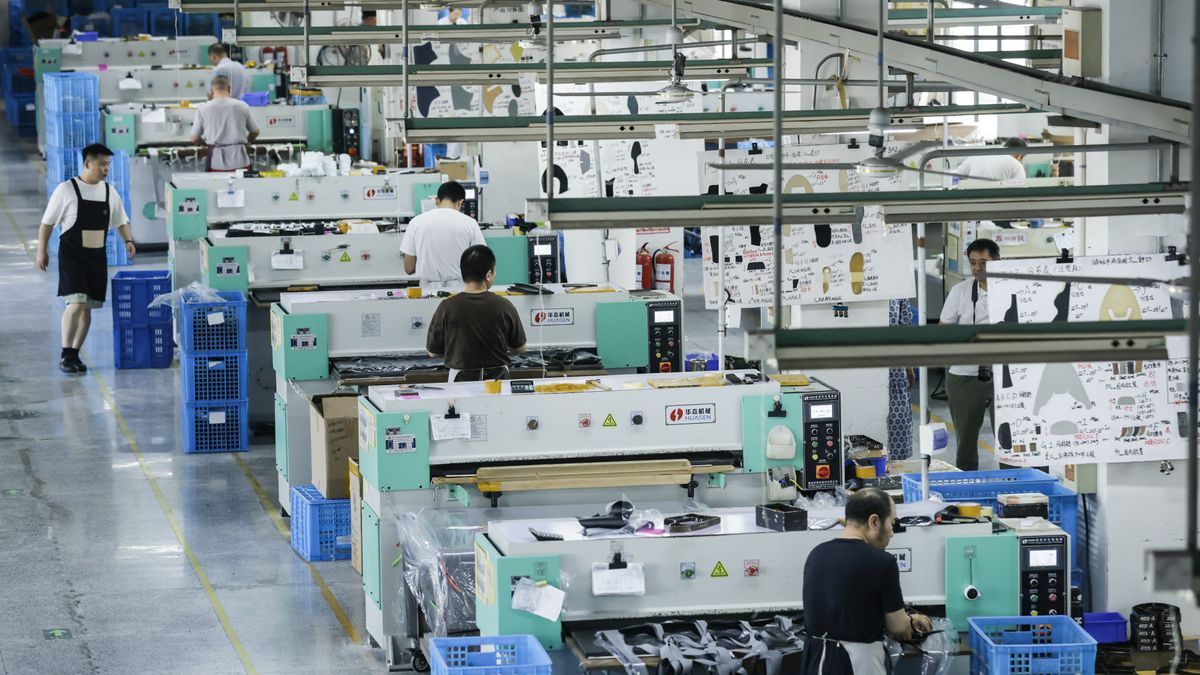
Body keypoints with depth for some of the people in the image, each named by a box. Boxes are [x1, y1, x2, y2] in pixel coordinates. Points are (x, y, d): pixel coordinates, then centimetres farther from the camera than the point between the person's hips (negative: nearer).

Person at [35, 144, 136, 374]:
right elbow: (47, 222, -1)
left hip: (97, 257, 5)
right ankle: (65, 355, -8)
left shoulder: (109, 192, 6)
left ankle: (75, 355, 16)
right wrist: (42, 251, -3)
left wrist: (128, 240, -1)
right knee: (75, 304, -16)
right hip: (72, 255, -5)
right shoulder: (66, 190, -7)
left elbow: (121, 221, 17)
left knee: (87, 308, 7)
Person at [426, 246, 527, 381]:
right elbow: (520, 347, 10)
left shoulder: (447, 308, -7)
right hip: (498, 378, 1)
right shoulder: (504, 306, -5)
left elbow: (433, 352, 4)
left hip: (462, 380, -1)